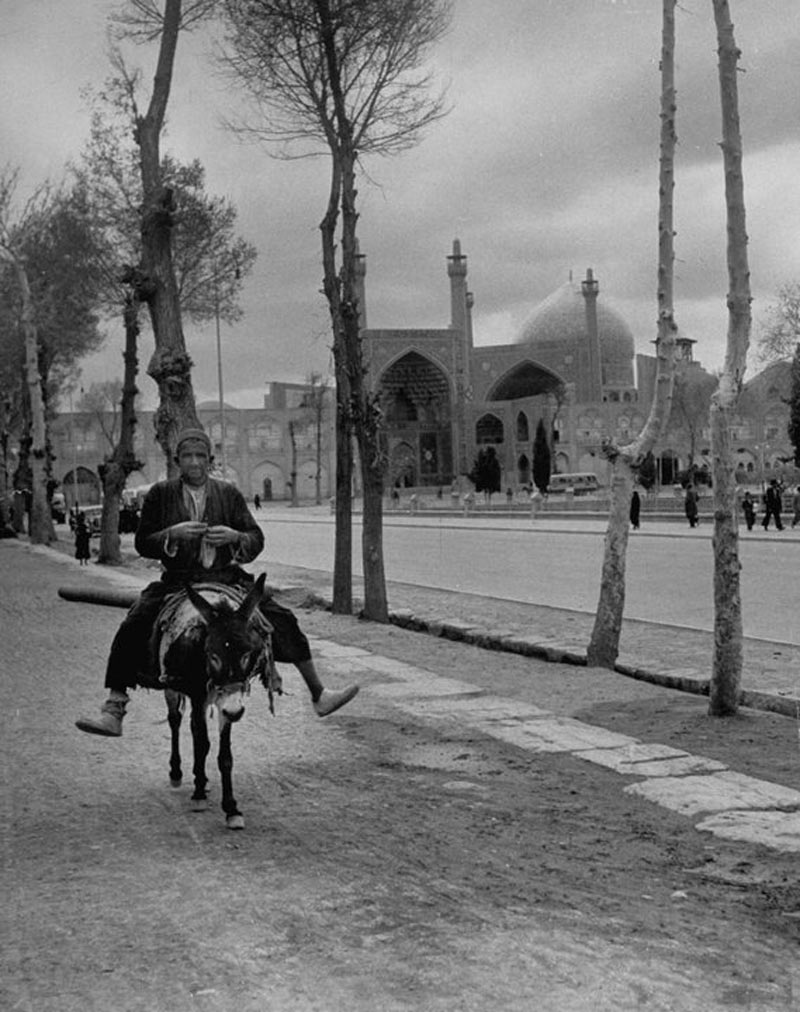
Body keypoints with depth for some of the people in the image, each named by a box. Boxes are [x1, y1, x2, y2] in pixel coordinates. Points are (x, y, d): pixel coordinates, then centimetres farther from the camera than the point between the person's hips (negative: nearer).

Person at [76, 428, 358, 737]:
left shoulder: (229, 494, 5)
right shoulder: (161, 494, 2)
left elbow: (256, 540, 5)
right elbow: (142, 543, -1)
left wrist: (234, 536, -18)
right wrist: (173, 534, -20)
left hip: (227, 580, 1)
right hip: (177, 582, -1)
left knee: (283, 621, -9)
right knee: (132, 630, -21)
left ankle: (319, 696, 3)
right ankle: (114, 710, -16)